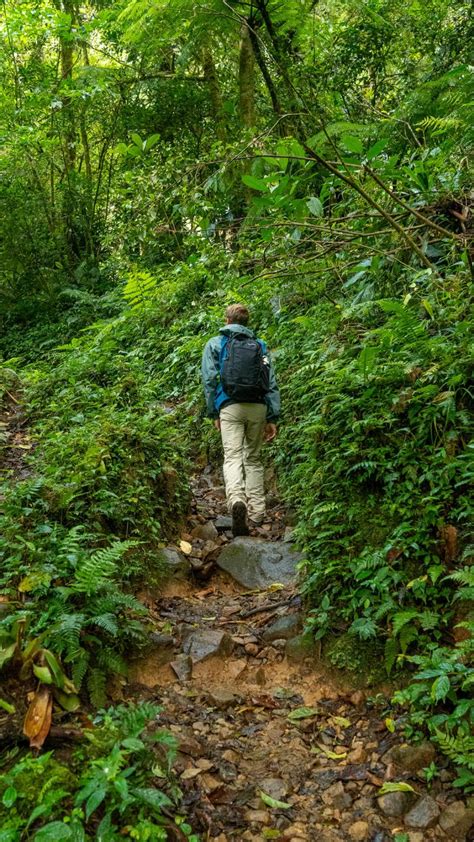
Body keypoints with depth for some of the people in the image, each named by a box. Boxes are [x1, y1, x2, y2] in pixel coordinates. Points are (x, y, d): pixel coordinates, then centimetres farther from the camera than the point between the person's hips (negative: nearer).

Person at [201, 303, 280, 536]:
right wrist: (273, 418, 8)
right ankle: (257, 513, 10)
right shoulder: (260, 345, 16)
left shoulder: (215, 344, 10)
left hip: (230, 406, -3)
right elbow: (272, 383, 8)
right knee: (253, 458, 13)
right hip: (258, 407, 3)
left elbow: (209, 380, 1)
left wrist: (213, 413, 7)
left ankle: (237, 501, -36)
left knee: (233, 457, -9)